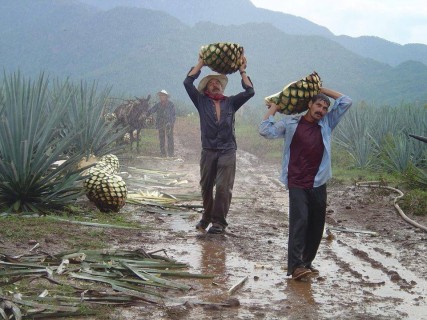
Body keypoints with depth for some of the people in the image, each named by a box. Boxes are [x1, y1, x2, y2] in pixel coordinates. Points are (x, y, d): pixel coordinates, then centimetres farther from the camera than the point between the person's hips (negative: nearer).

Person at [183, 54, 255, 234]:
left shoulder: (230, 102, 11)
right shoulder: (202, 101, 8)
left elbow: (249, 92, 3)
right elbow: (188, 82, -2)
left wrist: (242, 71, 5)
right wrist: (201, 63, 3)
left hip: (227, 151, -1)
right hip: (208, 150, 1)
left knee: (223, 188, -7)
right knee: (206, 187, 8)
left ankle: (219, 221, 2)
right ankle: (207, 217, 26)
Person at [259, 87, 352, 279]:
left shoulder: (326, 124, 12)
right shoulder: (290, 123, 5)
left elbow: (345, 102, 12)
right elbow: (266, 130, -4)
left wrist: (322, 89, 11)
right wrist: (274, 107, 4)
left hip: (319, 185, 4)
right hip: (297, 184, -4)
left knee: (316, 227, 6)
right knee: (299, 222, -17)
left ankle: (307, 262, 19)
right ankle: (295, 266, -22)